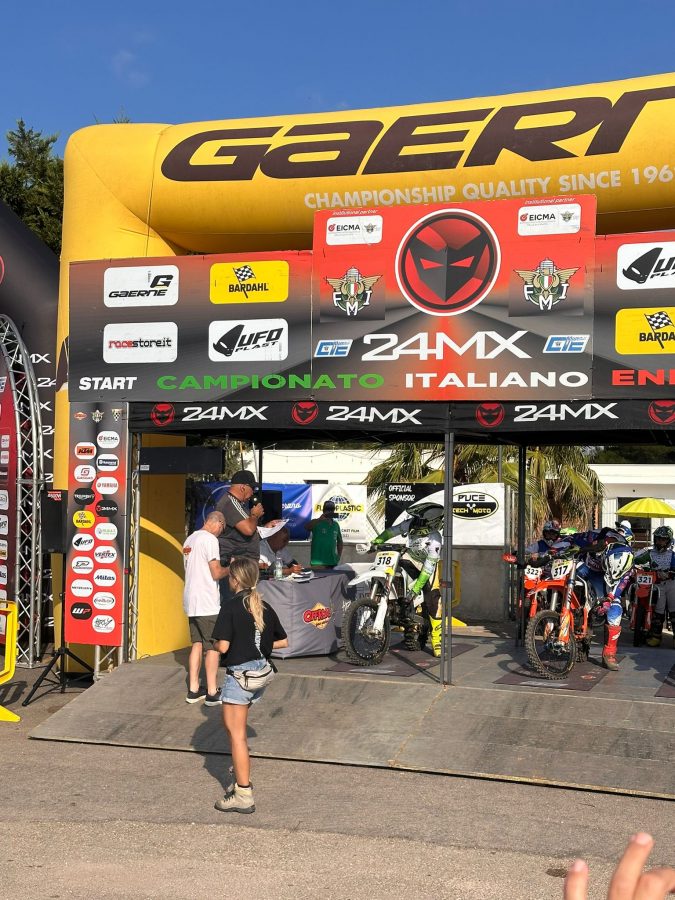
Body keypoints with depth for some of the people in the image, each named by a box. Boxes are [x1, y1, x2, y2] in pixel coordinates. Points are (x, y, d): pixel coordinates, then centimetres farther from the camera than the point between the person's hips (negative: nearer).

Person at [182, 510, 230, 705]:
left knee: (197, 644, 13)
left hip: (191, 602, 9)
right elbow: (216, 573, -16)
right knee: (213, 647, -2)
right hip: (207, 603, -8)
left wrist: (223, 568, 20)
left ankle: (193, 690, 16)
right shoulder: (210, 539, -13)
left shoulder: (190, 539, 15)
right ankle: (212, 693, 1)